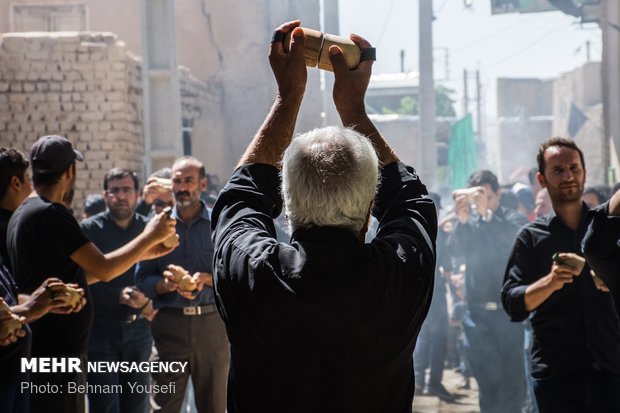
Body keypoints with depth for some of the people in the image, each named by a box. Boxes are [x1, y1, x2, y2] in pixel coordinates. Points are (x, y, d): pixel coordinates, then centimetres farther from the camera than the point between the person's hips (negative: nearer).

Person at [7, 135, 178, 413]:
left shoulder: (24, 213, 15)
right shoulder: (50, 214, -17)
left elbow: (78, 272, 19)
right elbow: (104, 270, -19)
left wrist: (143, 252, 18)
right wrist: (150, 236, -5)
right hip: (56, 352, -10)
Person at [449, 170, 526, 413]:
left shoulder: (513, 220, 2)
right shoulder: (470, 224, 7)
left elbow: (518, 239, -19)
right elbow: (456, 249, -10)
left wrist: (487, 213, -32)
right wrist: (462, 220, -29)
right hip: (478, 313, 2)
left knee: (512, 376, 0)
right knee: (487, 377, 2)